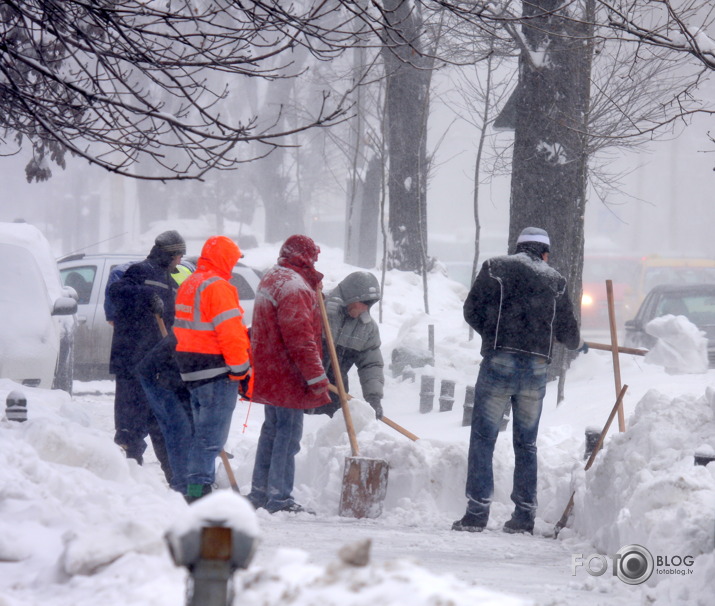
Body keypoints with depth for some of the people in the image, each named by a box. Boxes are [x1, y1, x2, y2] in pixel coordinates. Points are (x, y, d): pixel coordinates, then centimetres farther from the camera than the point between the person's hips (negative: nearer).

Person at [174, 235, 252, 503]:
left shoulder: (188, 285, 16)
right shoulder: (218, 287, -14)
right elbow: (230, 334, -19)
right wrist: (242, 373, -15)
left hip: (191, 371, 10)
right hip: (217, 372, -10)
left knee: (202, 431, 16)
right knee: (211, 435, -7)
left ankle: (196, 491, 19)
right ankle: (199, 489, -10)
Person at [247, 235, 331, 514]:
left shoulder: (271, 279, 15)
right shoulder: (293, 287, -19)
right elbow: (300, 338, -24)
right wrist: (316, 376, -22)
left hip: (269, 373, 10)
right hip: (288, 376, -10)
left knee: (272, 430, 17)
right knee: (288, 434, -6)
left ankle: (259, 492, 22)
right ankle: (279, 497, -5)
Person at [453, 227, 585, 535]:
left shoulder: (495, 267, 4)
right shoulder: (555, 279, 11)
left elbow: (472, 311, 4)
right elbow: (567, 330, 16)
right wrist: (579, 345, 40)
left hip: (499, 360, -3)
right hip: (537, 368, 3)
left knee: (483, 438, -1)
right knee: (526, 443, 12)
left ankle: (477, 512, -8)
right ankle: (524, 515, 12)